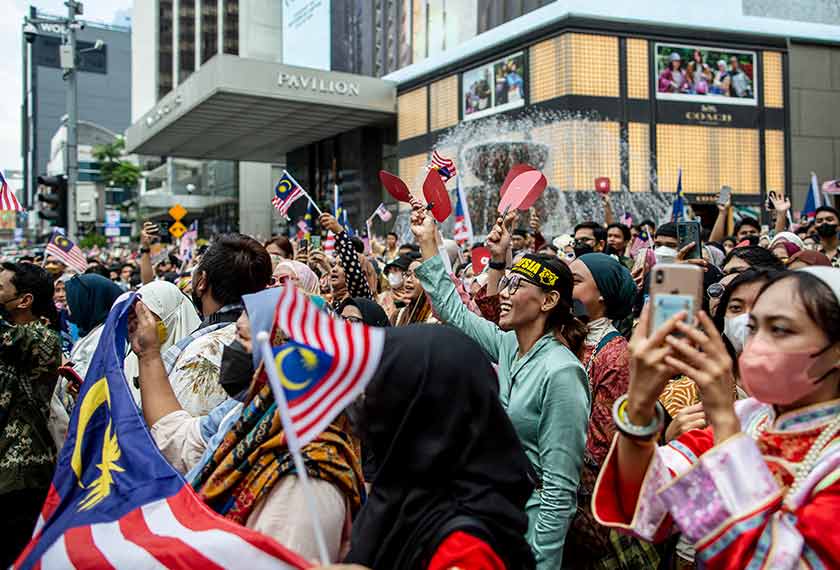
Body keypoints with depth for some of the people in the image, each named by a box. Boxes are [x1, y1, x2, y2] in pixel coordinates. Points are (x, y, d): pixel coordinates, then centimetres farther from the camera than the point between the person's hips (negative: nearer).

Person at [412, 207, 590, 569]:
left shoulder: (561, 373, -21)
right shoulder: (508, 346, 1)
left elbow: (560, 490, -22)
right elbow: (452, 310, 13)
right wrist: (427, 241, 13)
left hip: (530, 524, -8)